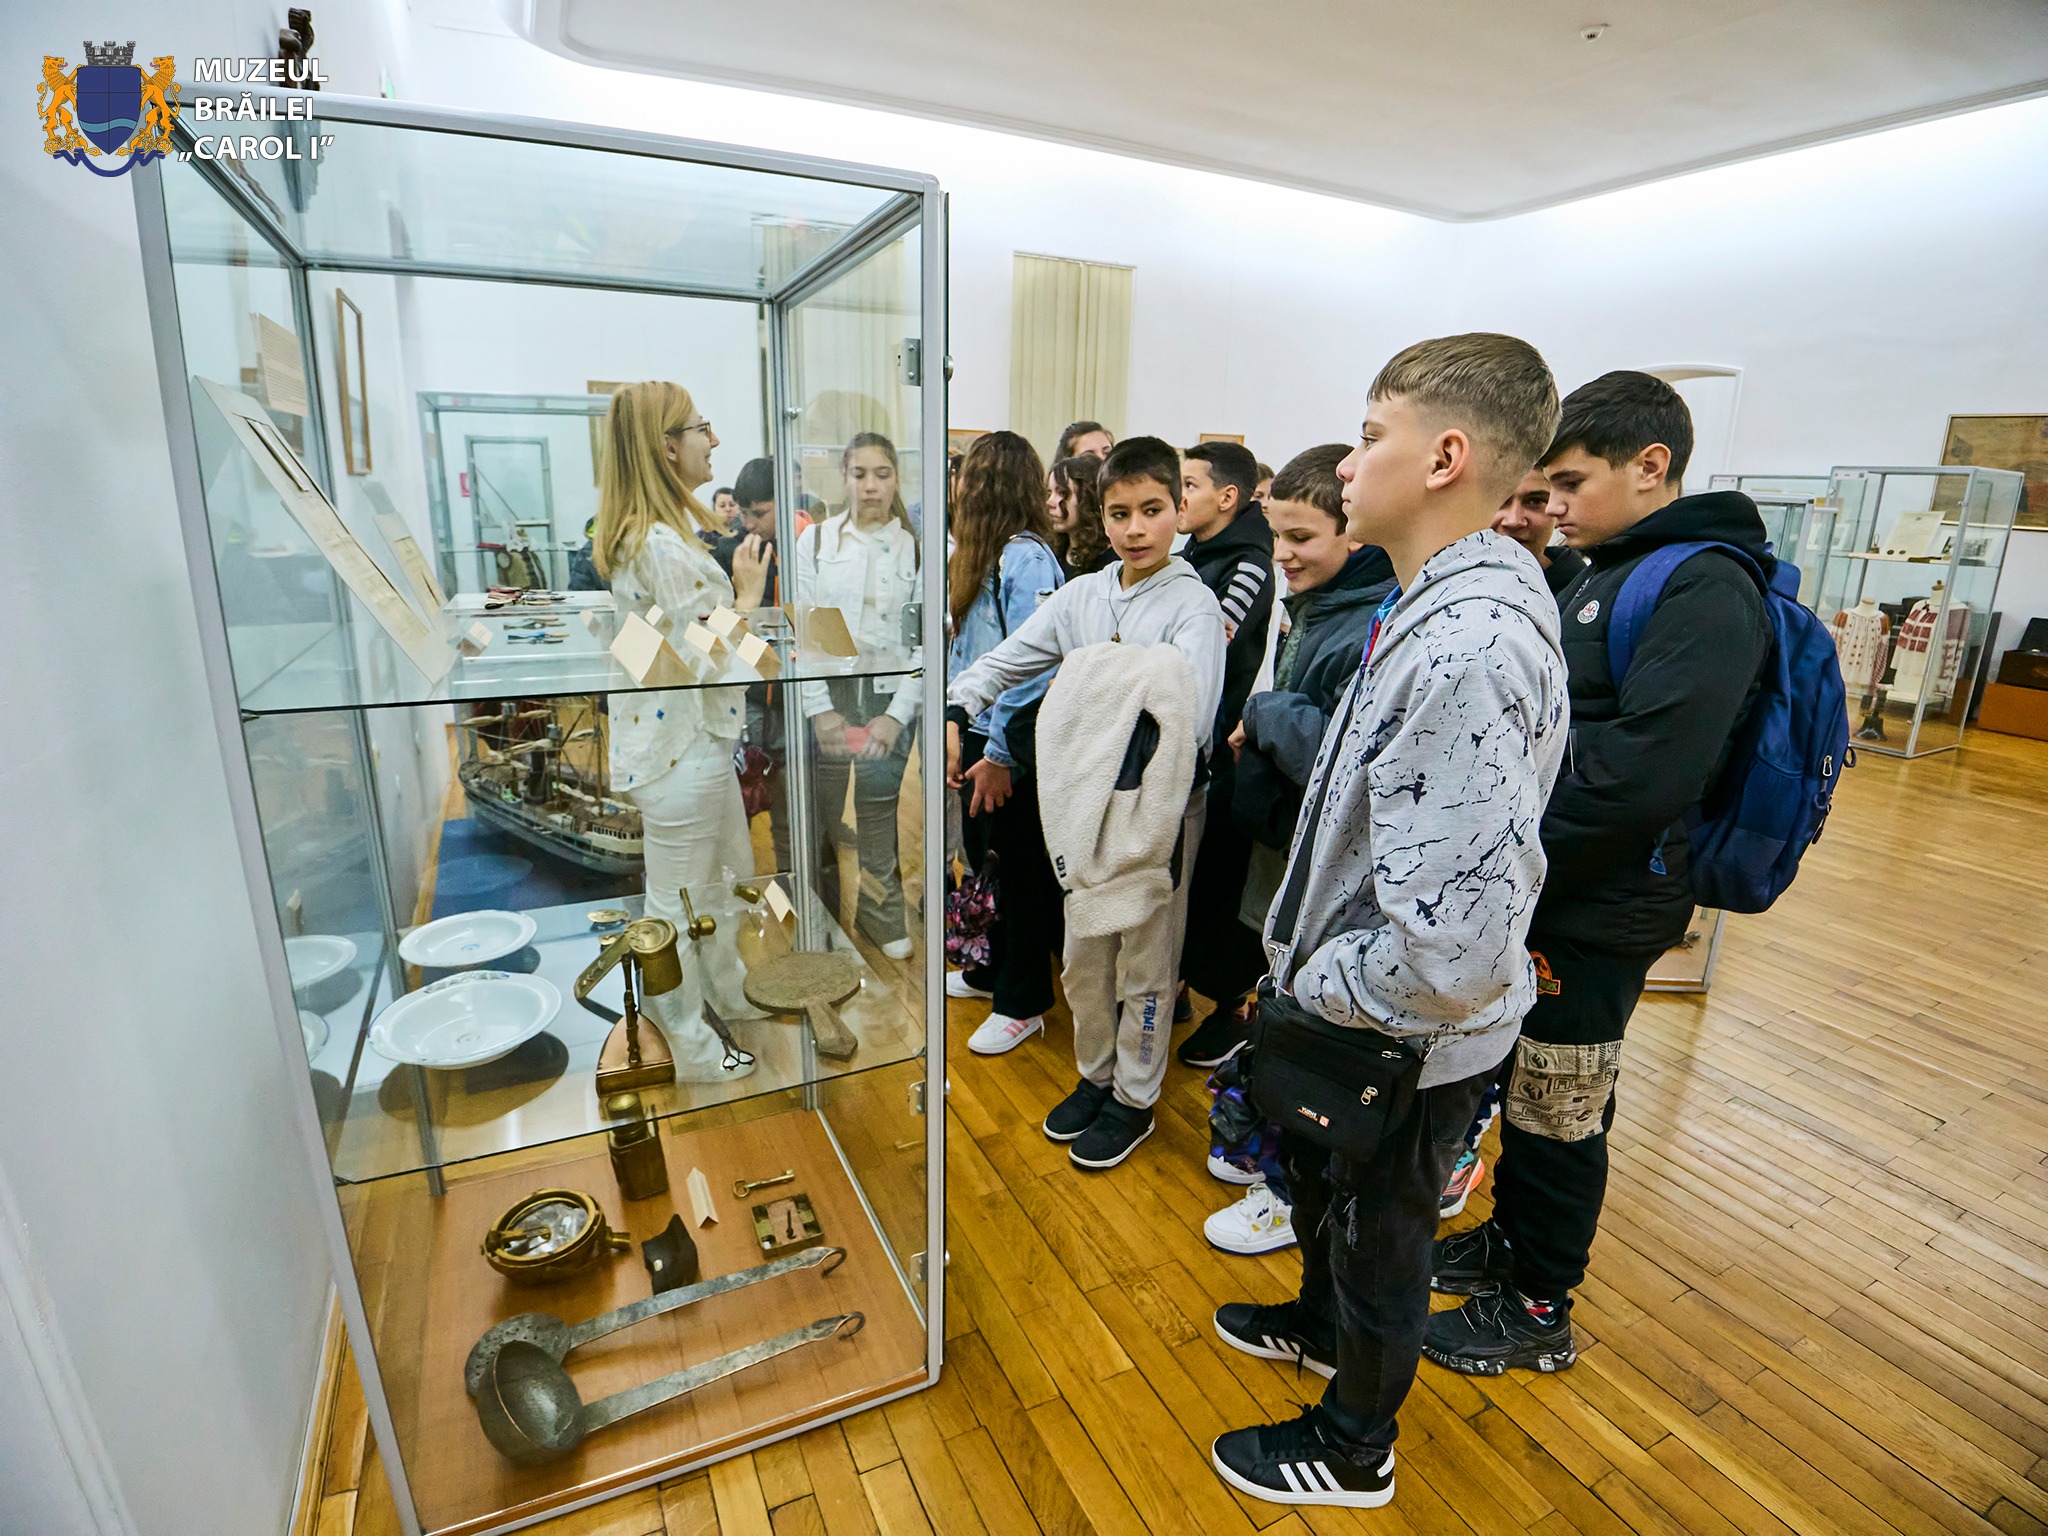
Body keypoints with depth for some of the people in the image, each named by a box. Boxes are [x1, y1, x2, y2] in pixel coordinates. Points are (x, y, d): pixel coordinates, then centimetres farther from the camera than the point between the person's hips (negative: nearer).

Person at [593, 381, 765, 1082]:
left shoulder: (658, 531, 11)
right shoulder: (662, 546, -24)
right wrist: (750, 589, -10)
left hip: (697, 739, 11)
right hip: (679, 747, -11)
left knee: (731, 875, 25)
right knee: (679, 903, 7)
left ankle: (728, 991, 46)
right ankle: (690, 1046, 26)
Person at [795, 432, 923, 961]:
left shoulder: (915, 548, 5)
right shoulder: (815, 540, 7)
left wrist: (897, 715, -7)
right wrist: (820, 709, -6)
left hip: (889, 700, 0)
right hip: (826, 695, 1)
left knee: (877, 819, -2)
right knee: (824, 820, 1)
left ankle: (883, 920, 15)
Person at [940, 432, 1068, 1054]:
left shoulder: (1028, 558, -17)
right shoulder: (977, 553, 11)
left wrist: (1000, 752, -20)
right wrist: (955, 723, 9)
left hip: (1013, 741, -9)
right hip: (978, 729, 9)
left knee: (1018, 867, 5)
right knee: (984, 856, 19)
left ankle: (1023, 1002, 22)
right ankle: (995, 970, 39)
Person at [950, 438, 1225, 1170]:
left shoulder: (1194, 605, -12)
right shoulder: (1081, 595, 4)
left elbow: (1188, 722, -25)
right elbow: (1001, 663, 6)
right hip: (1085, 803, 5)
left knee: (1144, 964, 10)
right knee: (1083, 956, 18)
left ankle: (1134, 1099, 31)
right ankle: (1095, 1077, 40)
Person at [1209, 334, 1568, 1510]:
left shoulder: (1466, 650, -33)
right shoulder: (1451, 601, 0)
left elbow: (1450, 941, -37)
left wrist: (1318, 986, -19)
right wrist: (1308, 969, 11)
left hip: (1408, 1037, -9)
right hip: (1357, 1013, 9)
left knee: (1378, 1235, 18)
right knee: (1321, 1181, 31)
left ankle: (1352, 1447, 48)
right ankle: (1322, 1326, 61)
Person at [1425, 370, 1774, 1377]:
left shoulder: (1707, 591, -17)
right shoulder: (1605, 576, 13)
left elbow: (1641, 775, -27)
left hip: (1596, 914, -8)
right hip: (1534, 894, 8)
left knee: (1558, 1115, 8)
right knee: (1517, 1085, 21)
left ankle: (1539, 1308, 28)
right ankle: (1508, 1240, 41)